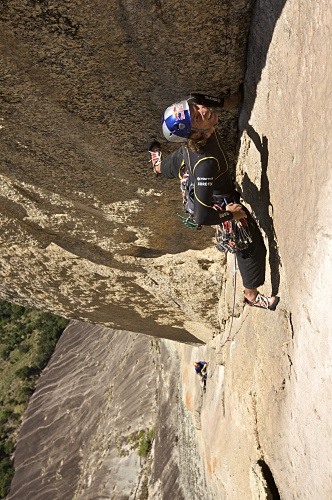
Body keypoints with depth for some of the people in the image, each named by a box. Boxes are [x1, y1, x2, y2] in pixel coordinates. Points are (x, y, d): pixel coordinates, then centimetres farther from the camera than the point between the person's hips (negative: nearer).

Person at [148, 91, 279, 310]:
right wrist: (231, 214, -29)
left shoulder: (194, 101, -31)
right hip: (220, 199, -7)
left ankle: (158, 164, 82)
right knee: (251, 245, 7)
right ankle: (252, 295, 30)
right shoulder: (205, 162, -50)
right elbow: (201, 217, -45)